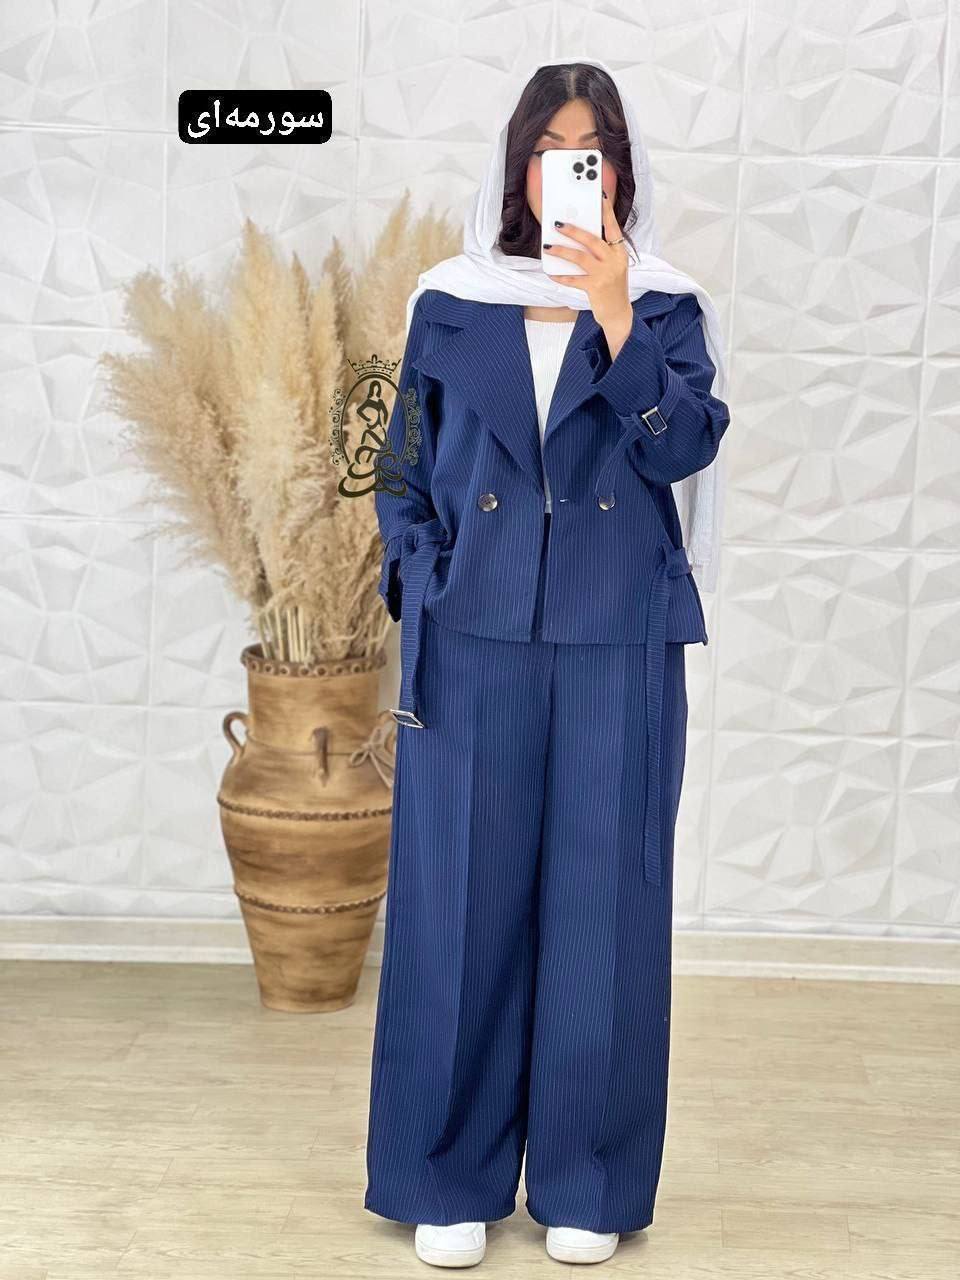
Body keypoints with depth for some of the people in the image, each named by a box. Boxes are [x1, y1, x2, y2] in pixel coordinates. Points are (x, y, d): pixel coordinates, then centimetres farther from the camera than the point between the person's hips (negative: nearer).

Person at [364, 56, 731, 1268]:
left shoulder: (666, 310, 7)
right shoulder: (451, 306, 8)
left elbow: (681, 449, -9)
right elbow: (407, 474, 10)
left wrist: (613, 316, -17)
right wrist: (422, 599, 0)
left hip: (619, 648, 0)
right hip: (475, 645, 1)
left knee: (602, 904, 3)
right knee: (461, 901, 2)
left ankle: (587, 1181, 18)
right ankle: (450, 1178, 16)